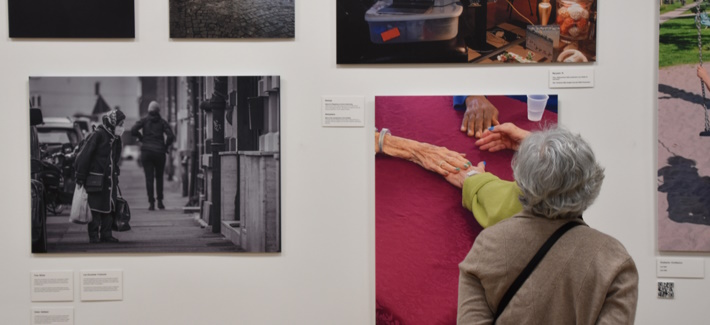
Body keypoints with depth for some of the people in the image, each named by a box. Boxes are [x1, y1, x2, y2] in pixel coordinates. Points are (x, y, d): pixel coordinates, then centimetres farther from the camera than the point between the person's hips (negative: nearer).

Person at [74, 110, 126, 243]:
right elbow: (84, 155, -15)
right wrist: (81, 177, -16)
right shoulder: (97, 135, -13)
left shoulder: (115, 138, 11)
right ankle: (94, 236, 4)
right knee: (95, 208, -2)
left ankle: (106, 235, 16)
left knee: (109, 208, 9)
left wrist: (116, 174, 18)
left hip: (110, 179, 8)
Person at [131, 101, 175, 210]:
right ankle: (160, 201, 11)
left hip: (146, 151, 0)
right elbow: (171, 136, -10)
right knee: (159, 177, 14)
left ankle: (151, 203, -5)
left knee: (149, 177, 1)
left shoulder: (144, 120, 3)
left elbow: (133, 130, -8)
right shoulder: (162, 122, 2)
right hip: (159, 151, 0)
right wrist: (166, 146, 3)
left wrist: (142, 138, 5)